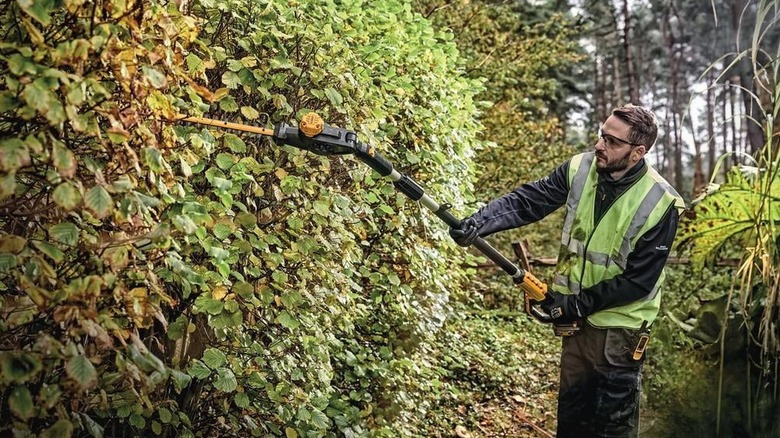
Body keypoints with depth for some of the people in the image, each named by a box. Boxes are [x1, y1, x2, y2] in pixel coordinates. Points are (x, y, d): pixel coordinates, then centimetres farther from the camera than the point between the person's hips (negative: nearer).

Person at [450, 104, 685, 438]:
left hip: (620, 327, -4)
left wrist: (577, 303, -19)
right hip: (578, 317, 5)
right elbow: (526, 201, -15)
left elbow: (638, 281, -19)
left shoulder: (660, 204, -21)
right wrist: (479, 223, -31)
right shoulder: (580, 169, -8)